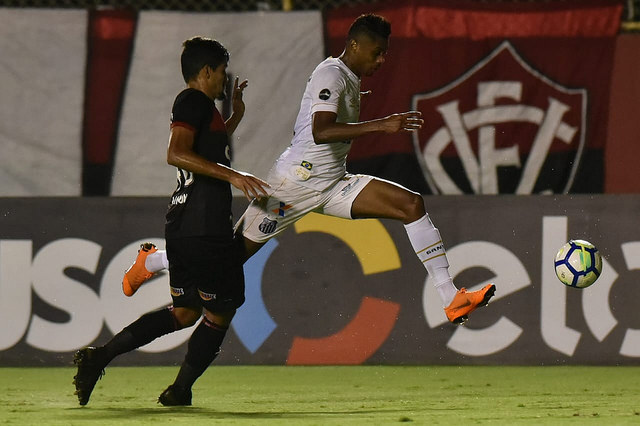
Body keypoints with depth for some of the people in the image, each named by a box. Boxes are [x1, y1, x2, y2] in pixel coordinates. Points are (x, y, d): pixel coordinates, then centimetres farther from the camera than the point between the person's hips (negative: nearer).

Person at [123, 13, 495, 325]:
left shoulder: (350, 80, 14)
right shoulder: (331, 75, -16)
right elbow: (321, 132, -31)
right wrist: (381, 126, -34)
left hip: (333, 184, 8)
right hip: (295, 182, -8)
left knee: (412, 205, -9)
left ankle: (452, 299, -14)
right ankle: (151, 262, 28)